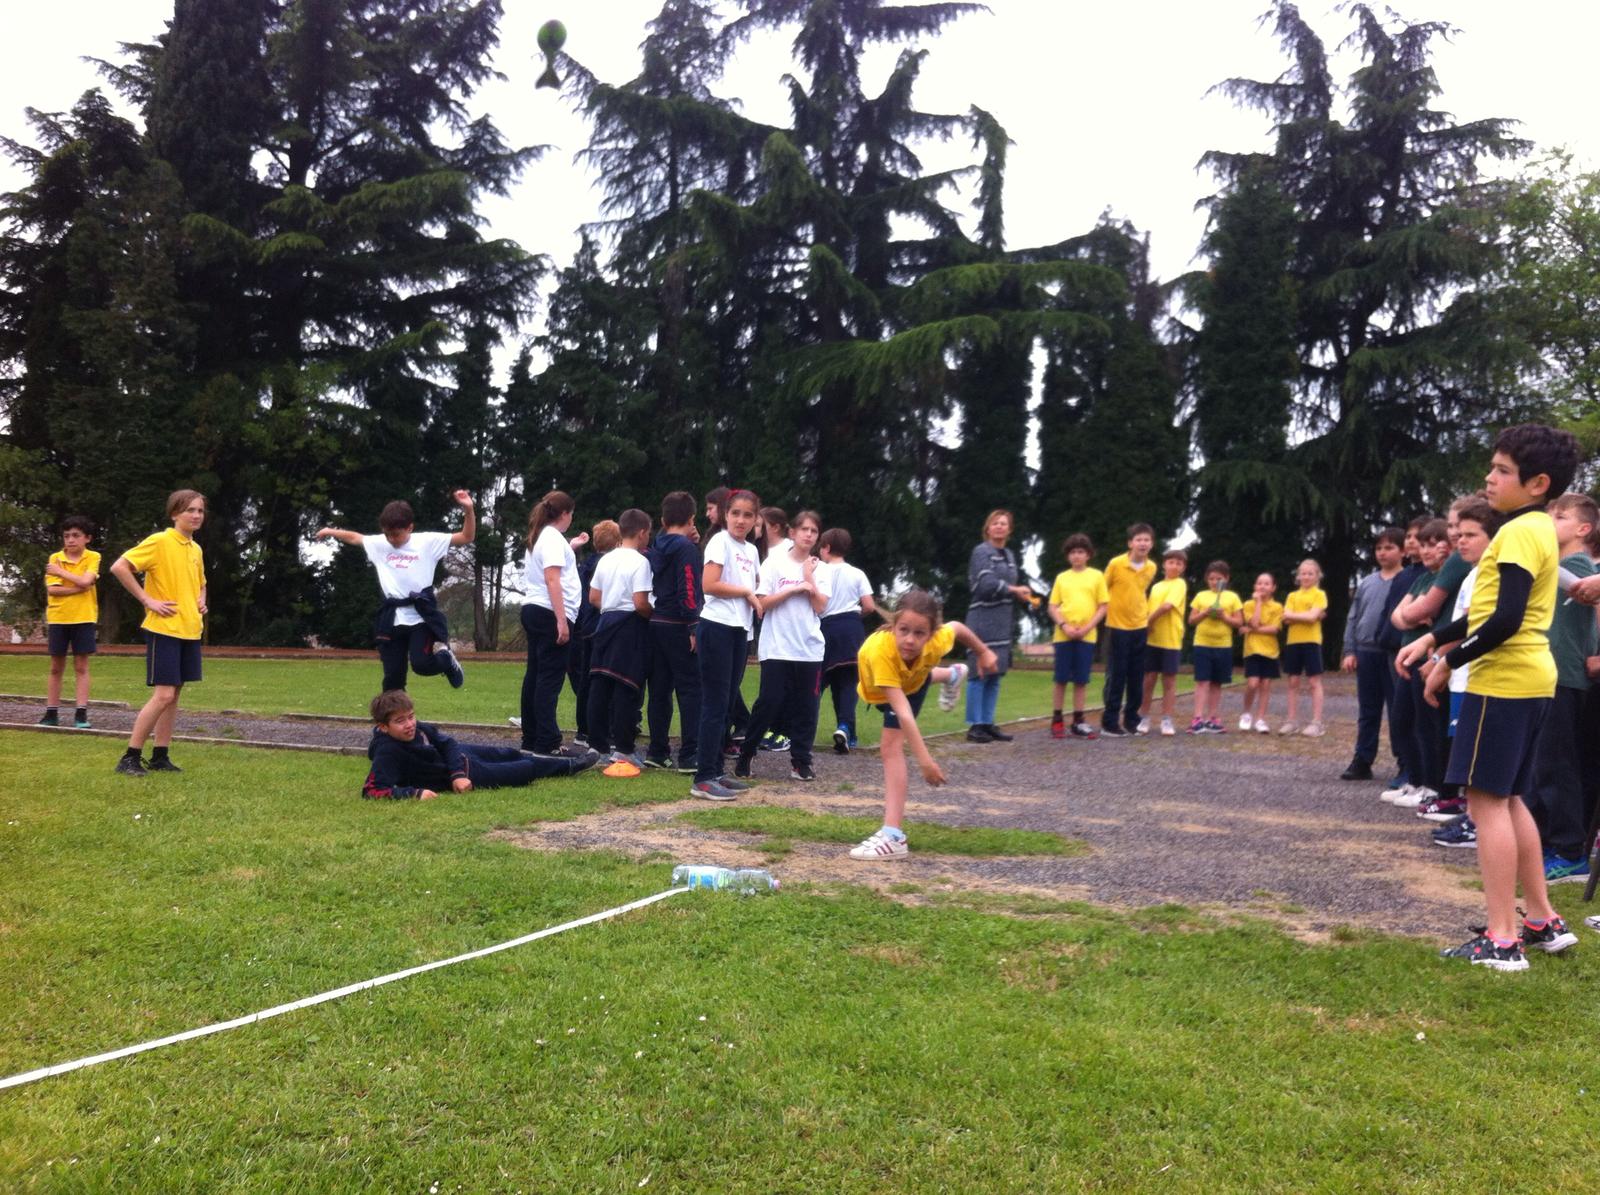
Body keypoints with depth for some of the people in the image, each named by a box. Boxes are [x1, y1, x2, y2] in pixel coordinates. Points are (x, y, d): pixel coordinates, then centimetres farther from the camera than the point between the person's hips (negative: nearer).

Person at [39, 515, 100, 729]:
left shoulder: (93, 557, -3)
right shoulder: (54, 558, 1)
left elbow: (85, 581, -19)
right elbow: (52, 590, -9)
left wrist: (60, 572, -10)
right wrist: (79, 588, -15)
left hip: (83, 618, -2)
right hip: (58, 618, 2)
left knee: (81, 666, 0)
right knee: (56, 667, 8)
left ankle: (81, 713, 0)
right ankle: (51, 713, 13)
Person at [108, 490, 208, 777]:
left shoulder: (196, 550, 13)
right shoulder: (159, 541, -11)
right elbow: (119, 567, -18)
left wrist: (201, 602, 9)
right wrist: (147, 600, -18)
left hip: (190, 632, 8)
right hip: (164, 630, -8)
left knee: (174, 694, 9)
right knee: (163, 695, -10)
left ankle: (160, 757, 16)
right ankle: (130, 757, -1)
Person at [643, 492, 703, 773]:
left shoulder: (656, 548, 12)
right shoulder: (687, 547, -11)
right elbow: (688, 590, -18)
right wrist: (694, 627, -18)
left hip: (657, 623, 8)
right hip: (679, 627, -8)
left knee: (660, 689, 12)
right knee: (691, 690, -4)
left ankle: (657, 751, 17)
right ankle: (689, 756, -6)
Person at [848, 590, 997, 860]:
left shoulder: (936, 642, -41)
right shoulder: (880, 650, -51)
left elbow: (956, 627, -15)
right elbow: (902, 712, -52)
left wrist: (983, 651, -1)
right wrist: (925, 761, -55)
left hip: (913, 680, 0)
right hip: (880, 690, 1)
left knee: (891, 746, -19)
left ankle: (893, 835, -21)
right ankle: (951, 676, 69)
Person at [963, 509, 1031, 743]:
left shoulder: (1010, 555, 18)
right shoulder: (981, 552, -6)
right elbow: (987, 584, -17)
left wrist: (1022, 595, 0)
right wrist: (1015, 590, -9)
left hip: (1003, 622, 8)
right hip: (983, 620, -8)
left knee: (995, 675, 8)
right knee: (979, 673, -7)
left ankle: (988, 724, 13)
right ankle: (974, 726, -4)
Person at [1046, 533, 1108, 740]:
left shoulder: (1096, 576, 6)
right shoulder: (1061, 577, 9)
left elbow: (1103, 607, 3)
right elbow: (1052, 607, 6)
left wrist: (1087, 628, -9)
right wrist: (1064, 626, -10)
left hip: (1086, 636, 0)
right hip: (1063, 635, 0)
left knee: (1081, 680, 3)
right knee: (1061, 679, 2)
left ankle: (1078, 722, 10)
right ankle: (1057, 720, 10)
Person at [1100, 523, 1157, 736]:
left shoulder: (1151, 567, 2)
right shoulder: (1116, 563, -12)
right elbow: (1103, 590, 0)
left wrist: (1146, 614, 15)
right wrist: (1106, 610, -3)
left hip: (1140, 627, 4)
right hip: (1117, 627, -4)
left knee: (1137, 677, 8)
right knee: (1116, 676, -2)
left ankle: (1131, 720, 18)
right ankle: (1109, 722, 5)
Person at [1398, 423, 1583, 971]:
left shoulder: (1519, 531, -15)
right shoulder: (1535, 529, 16)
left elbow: (1506, 620, -23)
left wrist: (1448, 663, -13)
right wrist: (1432, 640, 20)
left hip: (1503, 681, -10)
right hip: (1525, 679, 10)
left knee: (1487, 801, -7)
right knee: (1508, 800, 16)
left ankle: (1502, 940, -5)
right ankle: (1543, 921, 22)